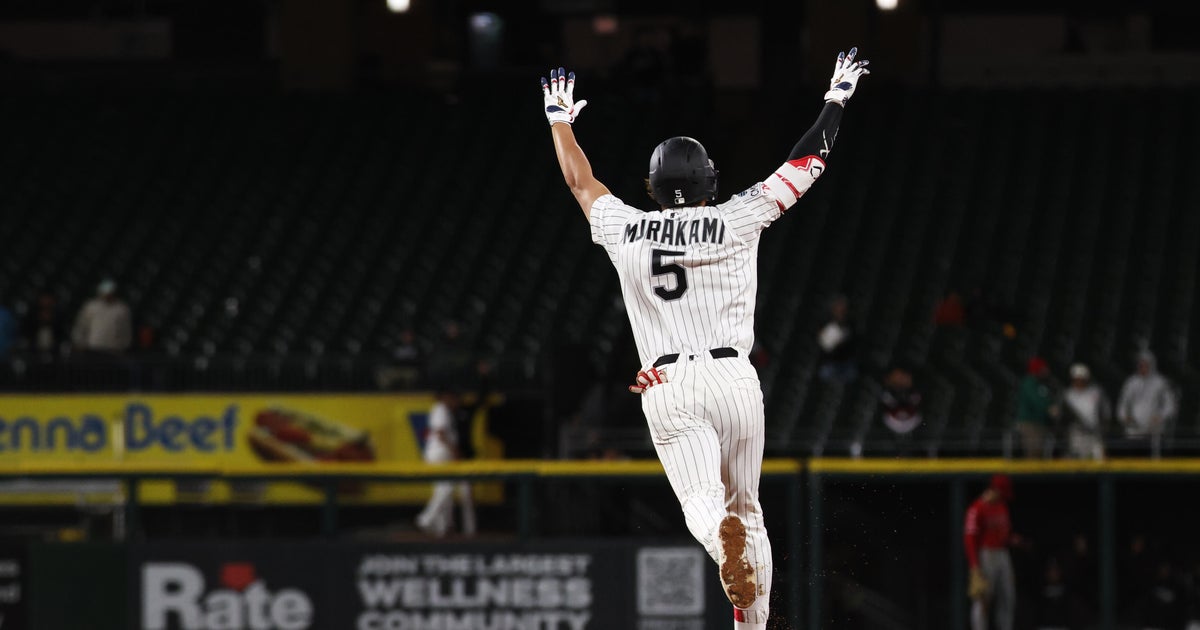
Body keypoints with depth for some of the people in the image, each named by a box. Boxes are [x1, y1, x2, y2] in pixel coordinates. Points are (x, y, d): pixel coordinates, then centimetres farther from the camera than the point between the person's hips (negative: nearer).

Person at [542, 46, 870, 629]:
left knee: (703, 504, -16)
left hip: (666, 388, -1)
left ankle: (730, 548, -50)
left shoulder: (626, 230, 6)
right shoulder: (735, 221, 1)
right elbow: (806, 163, 7)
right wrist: (837, 97, 19)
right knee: (747, 508, 15)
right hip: (733, 378, 1)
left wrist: (559, 117, 40)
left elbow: (579, 181, 24)